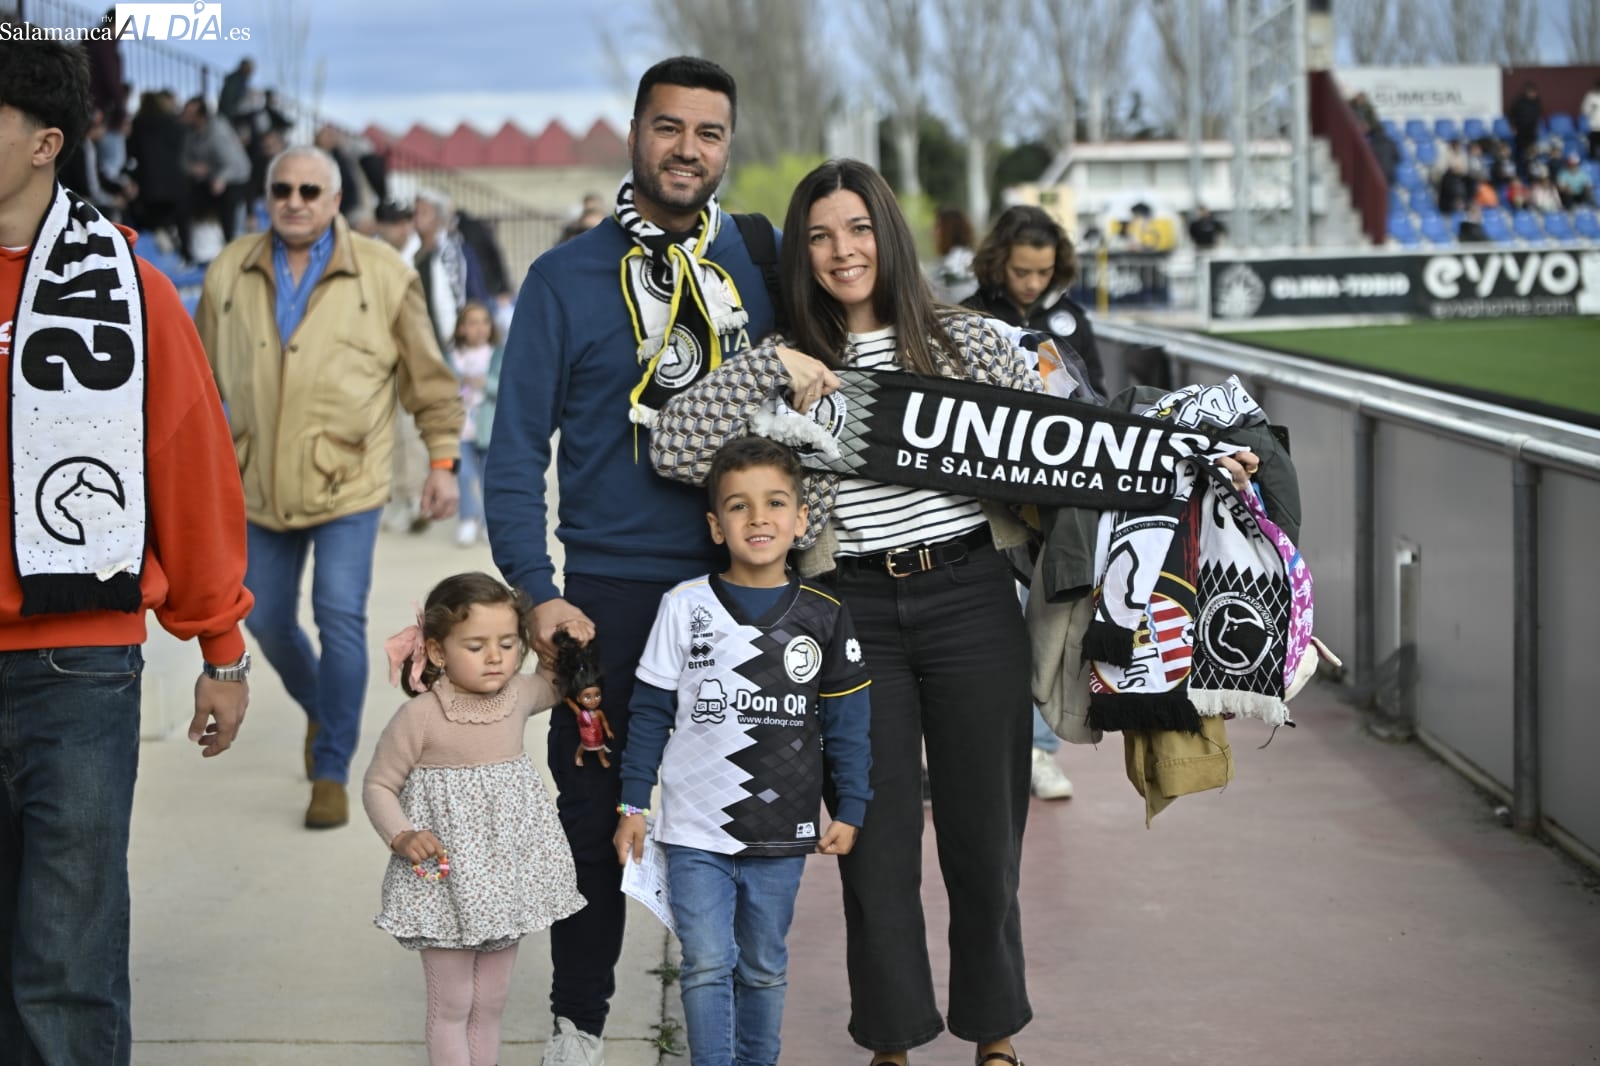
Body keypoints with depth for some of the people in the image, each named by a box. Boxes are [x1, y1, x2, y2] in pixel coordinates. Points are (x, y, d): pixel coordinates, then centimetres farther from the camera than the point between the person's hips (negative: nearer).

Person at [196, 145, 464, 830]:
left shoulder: (383, 274, -4)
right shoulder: (229, 273, 4)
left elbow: (428, 377, 1)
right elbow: (204, 374, 13)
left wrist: (443, 460, -3)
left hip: (348, 484, -4)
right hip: (261, 485, 4)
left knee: (340, 621, -10)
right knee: (268, 621, 13)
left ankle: (333, 772, 1)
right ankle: (319, 709, 42)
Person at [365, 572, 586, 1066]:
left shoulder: (519, 695, 0)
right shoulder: (419, 716, -16)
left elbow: (555, 684, 24)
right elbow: (378, 785, -7)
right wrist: (401, 837, -22)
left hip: (506, 874, 5)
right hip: (447, 882, -5)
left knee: (491, 1004, 16)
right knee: (451, 1006, 5)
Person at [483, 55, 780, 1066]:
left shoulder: (761, 260, 5)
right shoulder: (567, 277, -1)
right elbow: (517, 445, -3)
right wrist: (536, 590, -12)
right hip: (610, 591, -2)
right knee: (595, 813, 5)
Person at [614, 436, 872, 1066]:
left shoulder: (824, 617, 0)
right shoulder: (684, 607, -4)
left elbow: (846, 724, 6)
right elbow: (650, 714, 3)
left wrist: (849, 810, 3)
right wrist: (632, 805, 2)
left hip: (781, 835, 2)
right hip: (696, 831, -1)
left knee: (764, 968, 14)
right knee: (707, 967, -4)